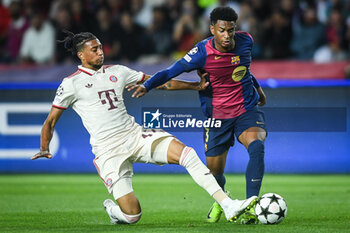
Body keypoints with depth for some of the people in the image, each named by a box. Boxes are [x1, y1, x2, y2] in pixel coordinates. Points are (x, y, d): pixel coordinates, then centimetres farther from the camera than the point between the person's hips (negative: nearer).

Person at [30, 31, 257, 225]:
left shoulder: (116, 72, 12)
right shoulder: (71, 84, -1)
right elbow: (51, 121, 7)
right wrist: (44, 149, -8)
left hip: (135, 135, 4)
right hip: (109, 150, -4)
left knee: (186, 153, -22)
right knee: (132, 215, -13)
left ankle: (228, 205, -25)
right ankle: (112, 209, 26)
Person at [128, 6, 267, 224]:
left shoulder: (246, 41, -5)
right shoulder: (203, 52, -17)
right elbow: (171, 71, -18)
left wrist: (256, 86, 28)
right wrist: (146, 85, -33)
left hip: (247, 109, 1)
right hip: (217, 116, -1)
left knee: (256, 146, -30)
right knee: (214, 171, 5)